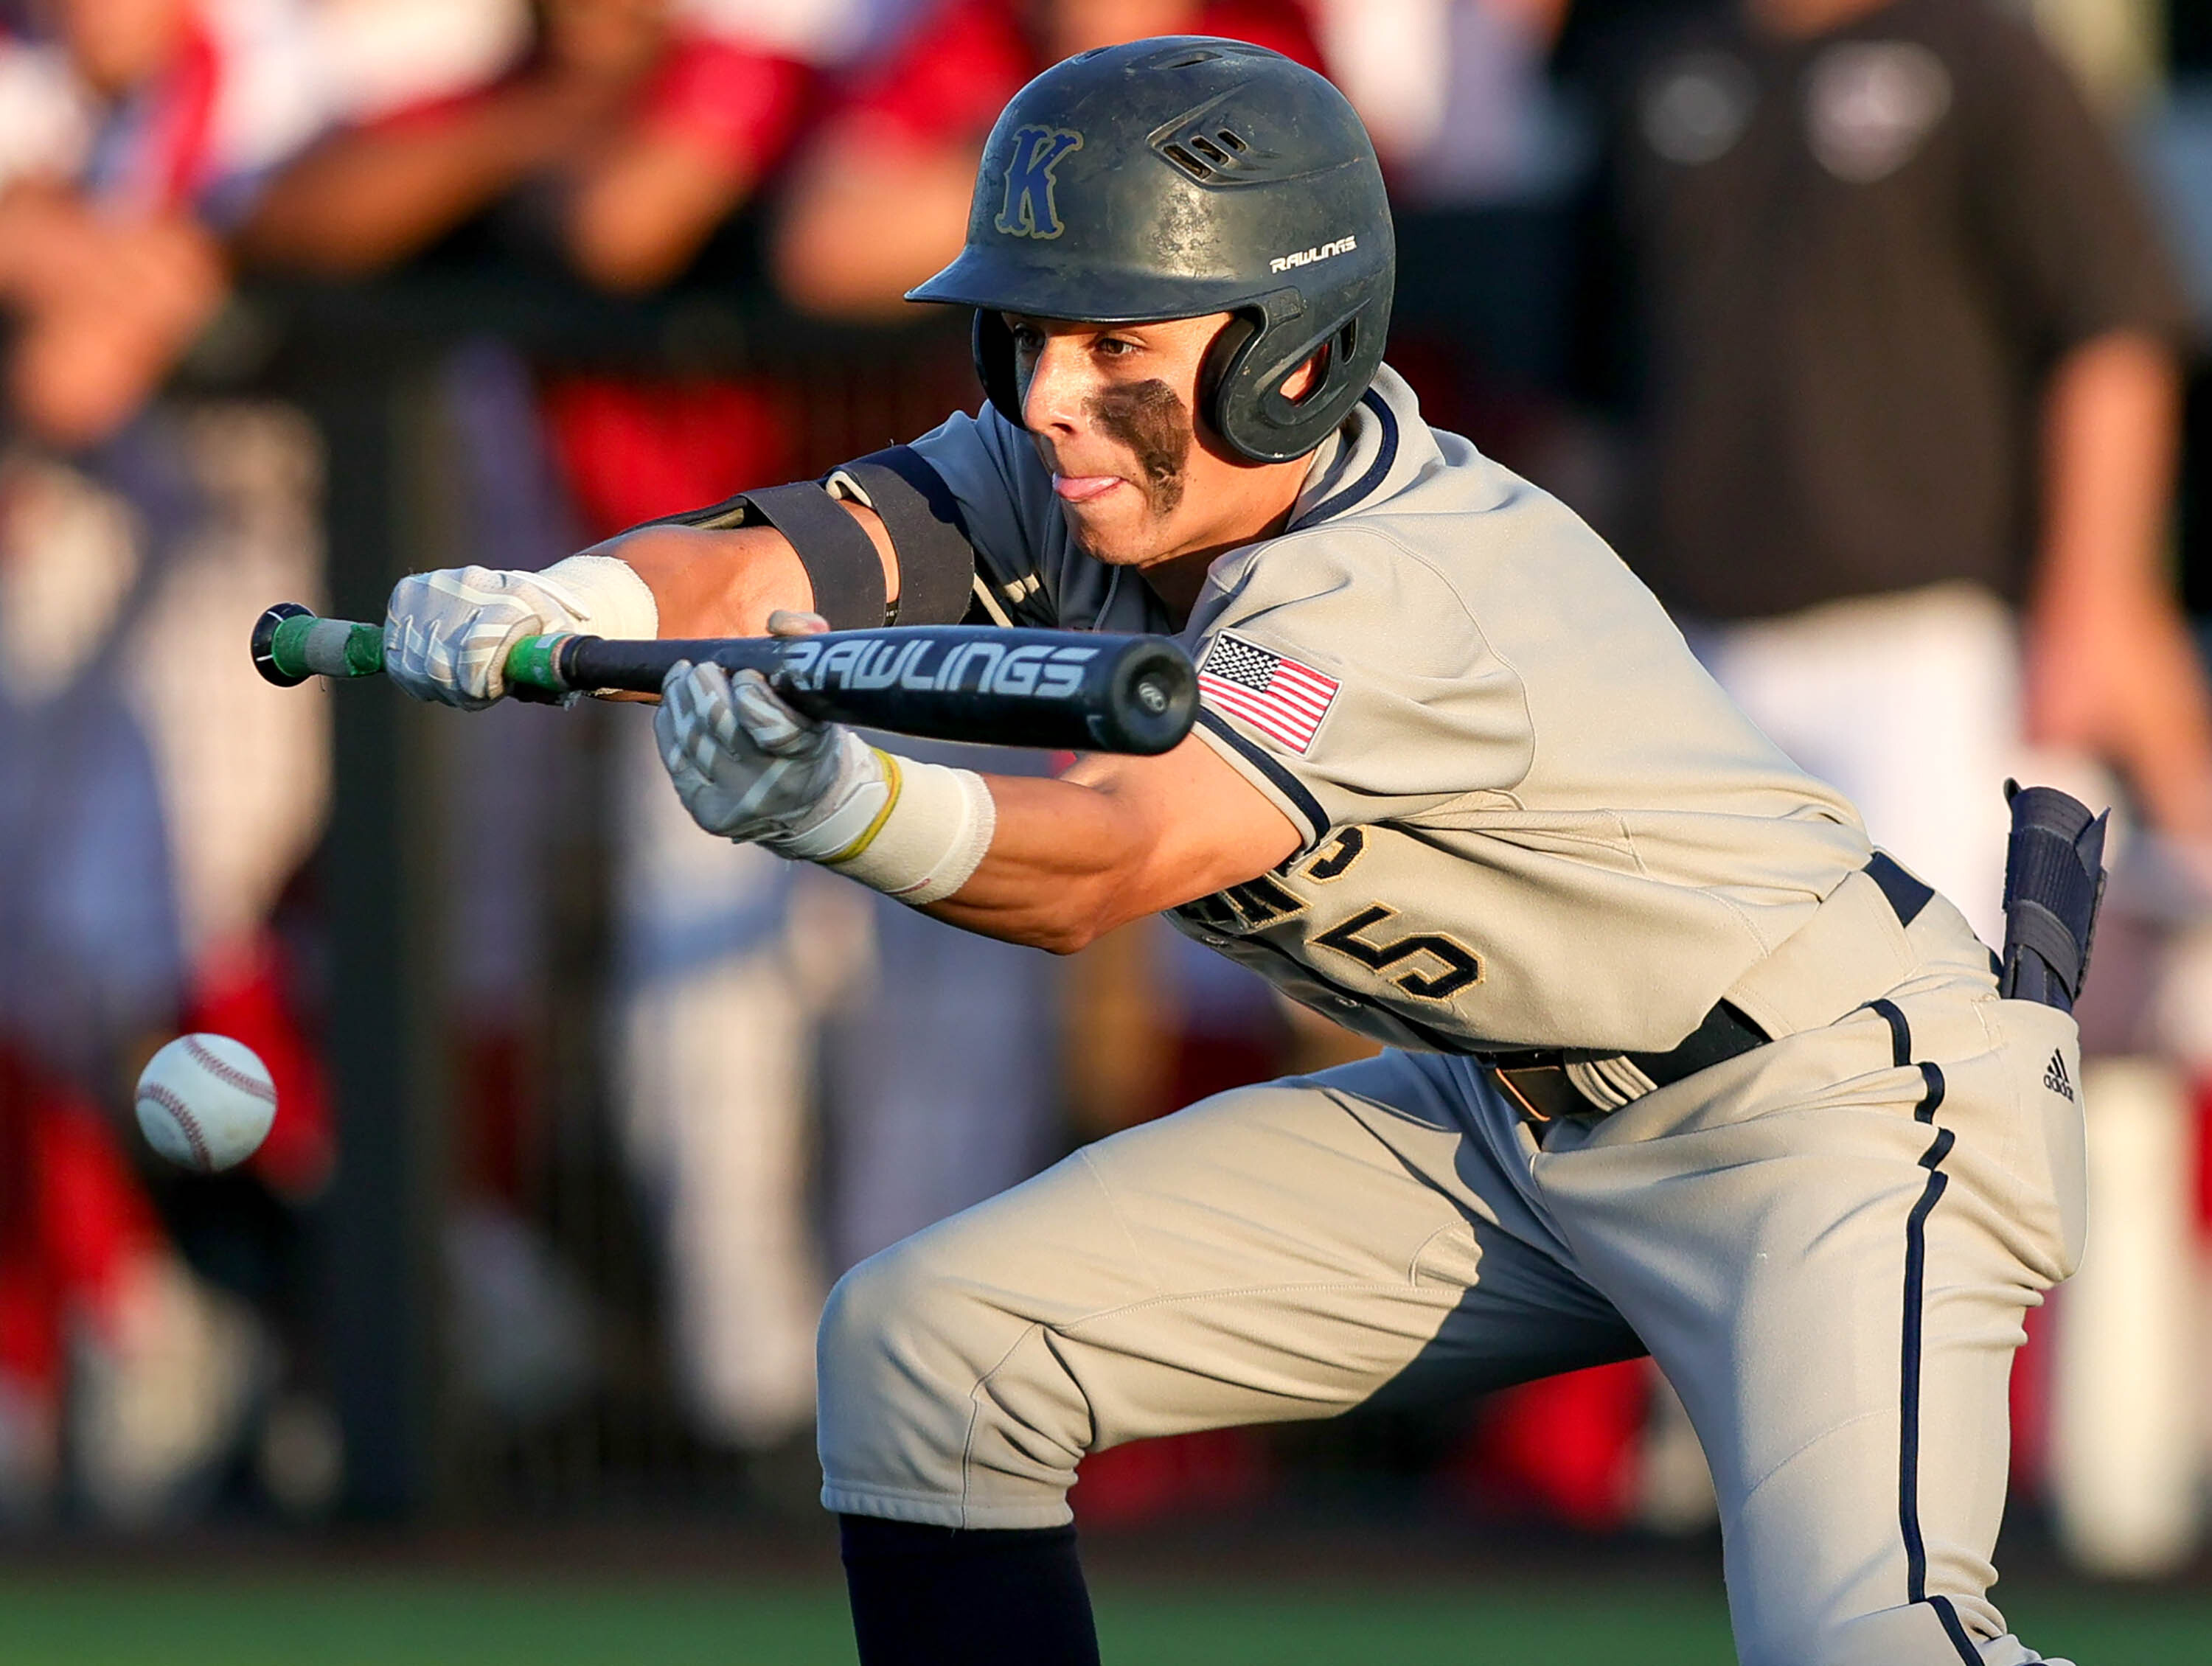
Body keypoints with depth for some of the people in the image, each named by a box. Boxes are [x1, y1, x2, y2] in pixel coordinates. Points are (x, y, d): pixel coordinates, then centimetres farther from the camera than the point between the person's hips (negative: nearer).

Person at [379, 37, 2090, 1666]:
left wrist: (848, 803, -66)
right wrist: (547, 611, -43)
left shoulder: (1401, 585, -31)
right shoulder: (1082, 481, -7)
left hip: (1847, 1099, -9)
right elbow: (763, 565, -21)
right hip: (1515, 1118, 9)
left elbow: (1100, 862, -46)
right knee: (927, 1346, 0)